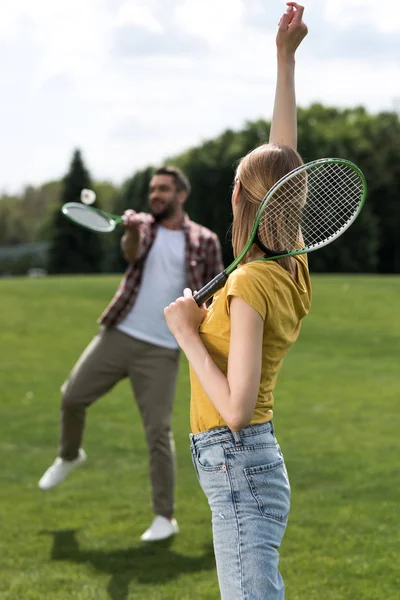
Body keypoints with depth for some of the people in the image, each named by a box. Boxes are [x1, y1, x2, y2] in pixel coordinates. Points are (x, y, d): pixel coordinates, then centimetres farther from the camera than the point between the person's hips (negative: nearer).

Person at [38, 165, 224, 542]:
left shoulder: (204, 242, 2)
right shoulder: (143, 226, 7)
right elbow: (131, 253, -16)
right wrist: (132, 229, -38)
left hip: (161, 351, -3)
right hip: (118, 336, 3)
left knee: (158, 433, -7)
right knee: (72, 397, 4)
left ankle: (164, 518, 3)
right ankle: (69, 456, 35)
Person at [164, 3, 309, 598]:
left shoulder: (250, 285, -18)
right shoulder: (293, 270, 4)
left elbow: (236, 408, -22)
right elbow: (284, 155, 13)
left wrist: (187, 333, -13)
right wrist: (286, 57, 17)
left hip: (237, 463, -9)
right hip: (250, 463, 9)